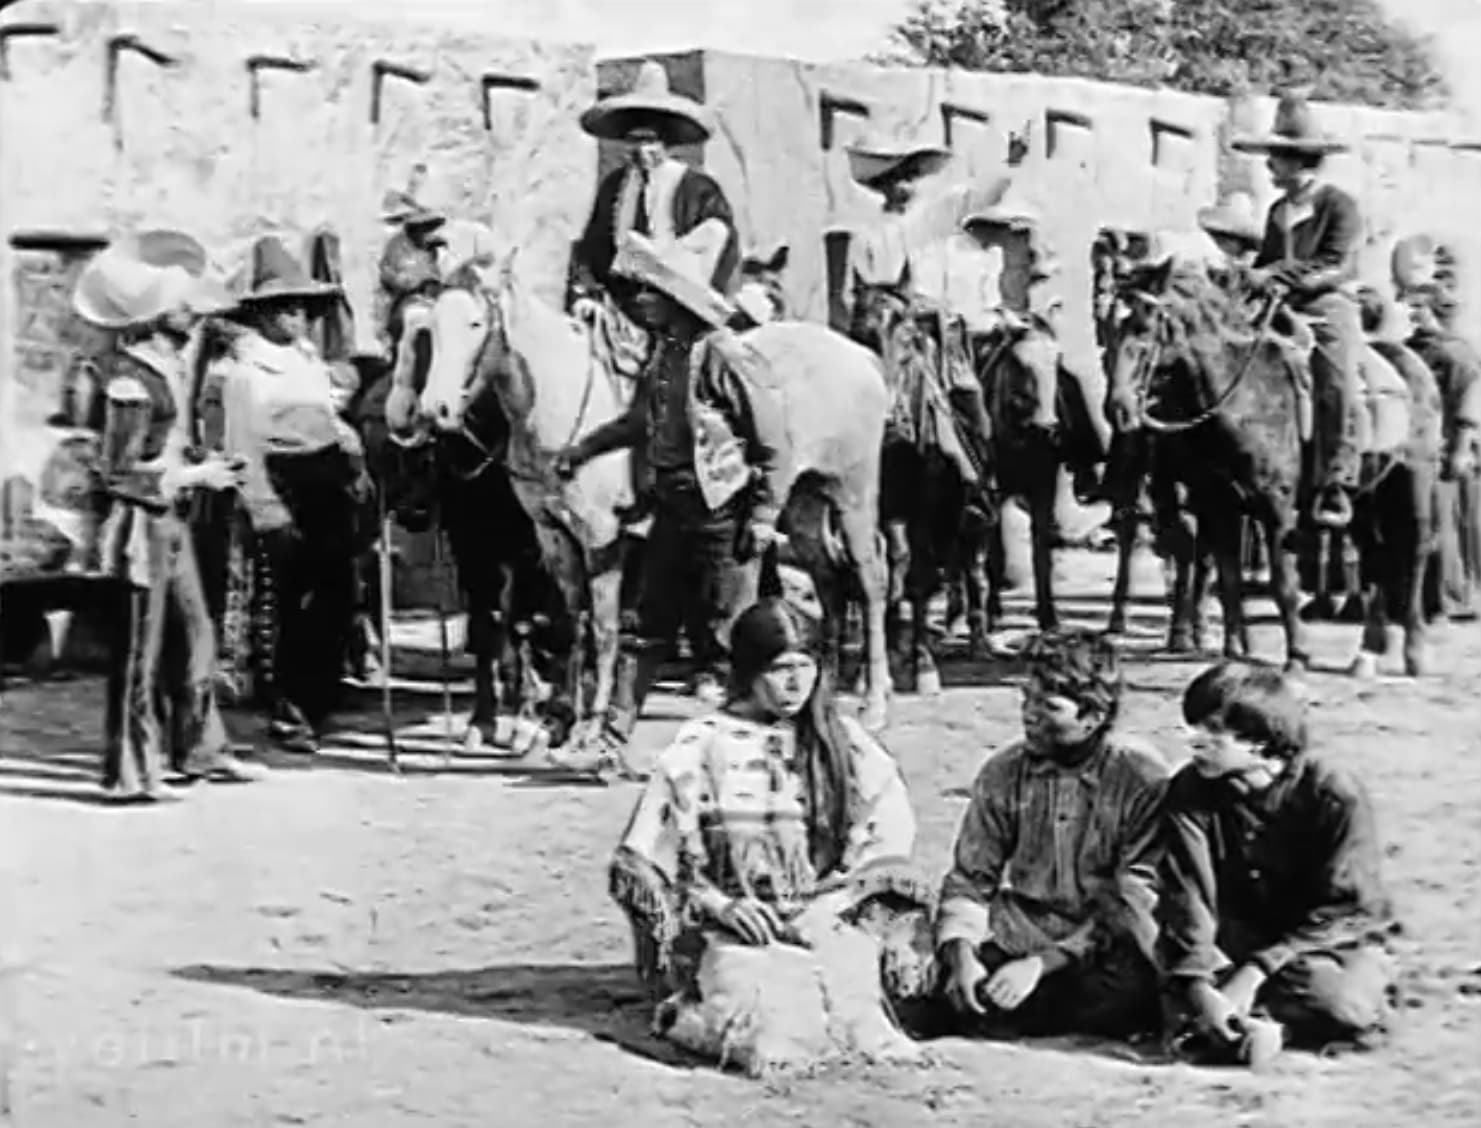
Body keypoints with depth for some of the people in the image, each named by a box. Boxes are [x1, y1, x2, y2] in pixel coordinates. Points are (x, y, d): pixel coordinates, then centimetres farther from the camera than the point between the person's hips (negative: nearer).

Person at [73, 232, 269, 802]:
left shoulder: (170, 364, 7)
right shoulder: (131, 380, -19)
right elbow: (119, 474, -19)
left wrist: (201, 461, 3)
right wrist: (193, 476, -16)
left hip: (172, 521, 9)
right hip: (142, 525, -9)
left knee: (195, 637, 15)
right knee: (141, 650, -1)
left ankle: (200, 749, 27)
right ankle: (130, 772, 9)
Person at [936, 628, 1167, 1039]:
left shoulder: (1143, 779, -9)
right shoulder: (1003, 773, 4)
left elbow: (1134, 903, -12)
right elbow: (969, 880, 6)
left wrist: (1042, 963, -22)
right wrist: (961, 954, -15)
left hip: (1105, 949, -2)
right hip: (1019, 934, 2)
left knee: (1121, 995, -35)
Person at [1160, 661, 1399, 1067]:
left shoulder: (1334, 793, -18)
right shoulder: (1190, 791, -9)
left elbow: (1347, 910, -18)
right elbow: (1186, 896, -16)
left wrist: (1258, 971, -28)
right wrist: (1198, 983, -34)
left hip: (1332, 942, -2)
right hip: (1239, 939, 2)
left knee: (1343, 1005, -36)